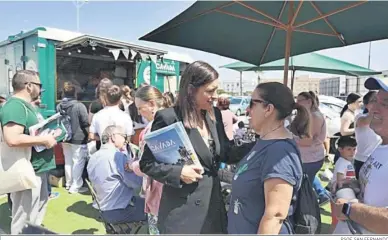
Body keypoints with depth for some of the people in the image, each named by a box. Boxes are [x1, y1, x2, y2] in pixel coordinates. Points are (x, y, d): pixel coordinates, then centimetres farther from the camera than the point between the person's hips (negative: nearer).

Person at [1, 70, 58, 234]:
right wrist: (45, 140, -23)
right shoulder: (15, 106, -20)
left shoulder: (27, 105, 13)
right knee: (26, 222, 2)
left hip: (38, 168, 11)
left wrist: (49, 134, 10)